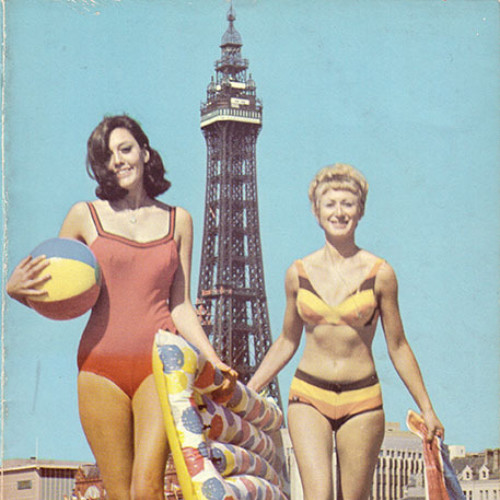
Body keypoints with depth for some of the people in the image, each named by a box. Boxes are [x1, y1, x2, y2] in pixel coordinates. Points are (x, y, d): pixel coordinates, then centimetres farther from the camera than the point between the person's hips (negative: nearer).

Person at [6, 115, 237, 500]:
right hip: (101, 365, 0)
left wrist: (213, 359, 2)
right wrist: (16, 289, -7)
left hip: (159, 366, 0)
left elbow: (181, 306, 13)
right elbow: (49, 292, 15)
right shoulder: (86, 216, 9)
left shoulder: (178, 221, 13)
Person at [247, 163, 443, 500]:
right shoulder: (299, 273, 4)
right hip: (309, 397, 1)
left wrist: (427, 409, 6)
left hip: (362, 400, 0)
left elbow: (397, 347, 6)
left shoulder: (379, 273, -1)